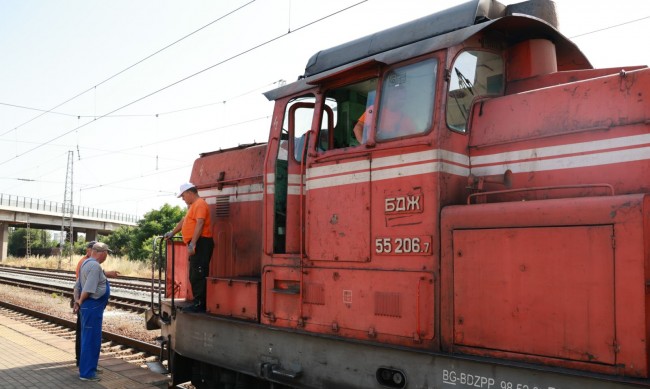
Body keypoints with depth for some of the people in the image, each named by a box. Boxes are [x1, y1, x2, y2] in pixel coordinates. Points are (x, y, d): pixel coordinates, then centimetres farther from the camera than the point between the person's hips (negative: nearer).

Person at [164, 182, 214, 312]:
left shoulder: (199, 204, -10)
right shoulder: (193, 205, 23)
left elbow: (200, 224, -21)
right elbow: (184, 221, 35)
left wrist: (192, 244, -26)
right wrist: (172, 232, 39)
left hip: (201, 243, -11)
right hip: (197, 244, 11)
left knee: (198, 275, -12)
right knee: (195, 276, 10)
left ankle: (200, 304, -11)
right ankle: (198, 303, 13)